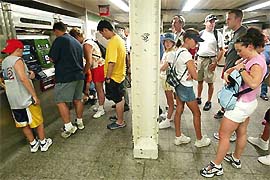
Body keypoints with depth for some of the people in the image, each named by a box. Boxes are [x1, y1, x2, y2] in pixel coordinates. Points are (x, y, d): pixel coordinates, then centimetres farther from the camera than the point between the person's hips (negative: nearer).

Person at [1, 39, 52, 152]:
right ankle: (43, 143, 20)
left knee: (23, 124, 15)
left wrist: (29, 76, 8)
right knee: (38, 120, 8)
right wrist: (35, 96, -21)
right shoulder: (17, 60, -13)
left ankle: (33, 144, 27)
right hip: (26, 99, -8)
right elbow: (23, 79, -24)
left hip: (13, 101, 8)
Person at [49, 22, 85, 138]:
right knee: (77, 99, 15)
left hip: (65, 76, -8)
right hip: (79, 75, 8)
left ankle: (68, 127, 1)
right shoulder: (76, 42, 17)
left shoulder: (59, 40, -8)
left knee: (60, 101, 0)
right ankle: (79, 122, 25)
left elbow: (52, 58, -9)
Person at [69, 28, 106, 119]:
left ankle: (101, 109, 10)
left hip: (98, 67, -9)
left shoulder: (86, 45, -19)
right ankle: (101, 106, 27)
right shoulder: (87, 41, 11)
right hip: (95, 67, 9)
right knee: (98, 88, 15)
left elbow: (89, 62, -22)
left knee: (99, 88, -2)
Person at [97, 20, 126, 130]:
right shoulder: (119, 39, 10)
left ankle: (120, 122, 17)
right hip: (120, 74, 10)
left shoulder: (112, 42, -21)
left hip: (114, 76, -10)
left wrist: (108, 77, -19)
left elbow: (112, 62, -26)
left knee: (117, 100, 2)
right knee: (120, 98, 19)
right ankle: (120, 116, 35)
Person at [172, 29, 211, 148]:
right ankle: (199, 140, 23)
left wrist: (190, 73, -3)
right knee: (197, 113, 7)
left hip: (178, 85, 9)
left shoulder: (178, 51, 5)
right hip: (186, 87, -9)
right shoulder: (187, 55, -23)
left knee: (179, 110, 15)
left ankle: (178, 137, 27)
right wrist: (192, 75, -1)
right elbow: (195, 76, -22)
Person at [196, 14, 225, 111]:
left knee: (210, 82, 2)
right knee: (199, 80, 13)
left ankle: (209, 102, 16)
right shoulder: (200, 33, 8)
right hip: (200, 58, 4)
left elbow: (221, 50, -5)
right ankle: (198, 98, 29)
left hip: (210, 59, -4)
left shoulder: (218, 34, -3)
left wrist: (216, 62, -14)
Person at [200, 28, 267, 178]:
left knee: (224, 134, 0)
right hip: (247, 103, 9)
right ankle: (236, 159, 43)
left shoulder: (257, 63, -22)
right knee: (241, 132, 22)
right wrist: (227, 73, -11)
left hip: (241, 104, -9)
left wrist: (241, 69, -26)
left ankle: (217, 166, 15)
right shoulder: (249, 59, 4)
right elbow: (234, 68, 11)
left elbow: (253, 83, -40)